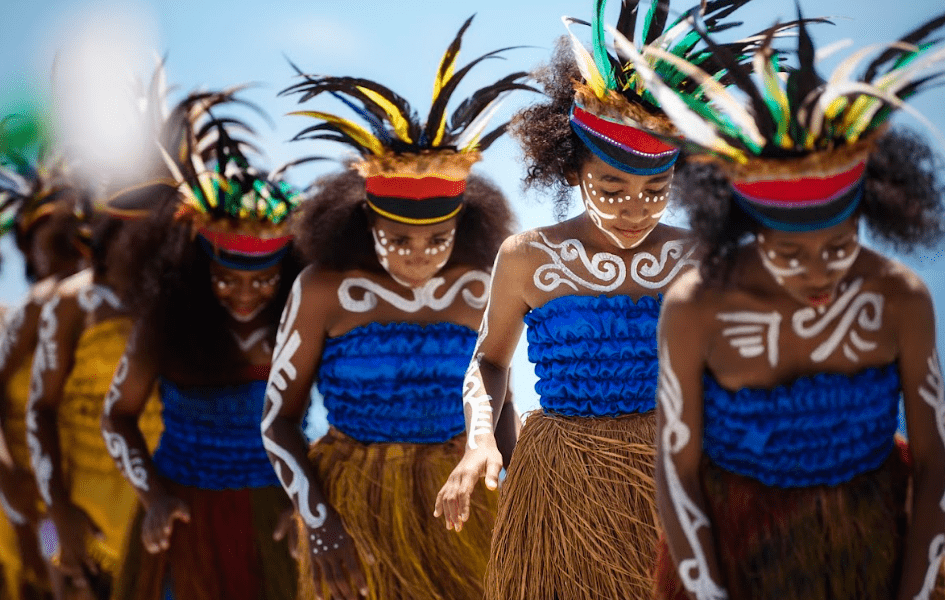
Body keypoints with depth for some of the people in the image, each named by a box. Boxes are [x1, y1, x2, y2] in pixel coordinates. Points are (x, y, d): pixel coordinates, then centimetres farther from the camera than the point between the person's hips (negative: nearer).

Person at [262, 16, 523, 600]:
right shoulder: (325, 289, -11)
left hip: (458, 499, 2)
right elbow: (279, 418, -6)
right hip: (354, 501, -2)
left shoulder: (481, 289, -4)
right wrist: (318, 526, -15)